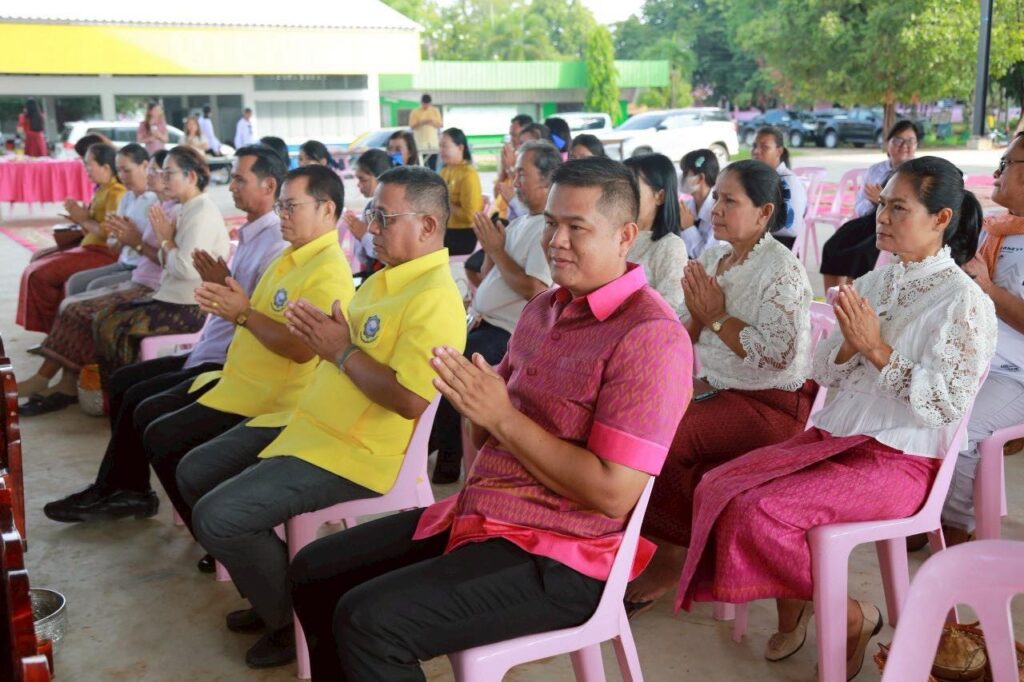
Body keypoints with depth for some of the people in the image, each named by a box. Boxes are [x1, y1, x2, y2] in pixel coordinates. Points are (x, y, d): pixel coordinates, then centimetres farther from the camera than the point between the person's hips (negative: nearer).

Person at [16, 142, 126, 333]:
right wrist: (81, 217, 0)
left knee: (40, 274, -13)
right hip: (90, 248, 10)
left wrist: (84, 220, -9)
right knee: (35, 268, 6)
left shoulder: (116, 193, -14)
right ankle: (52, 326, 7)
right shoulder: (101, 190, 16)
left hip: (104, 253, -10)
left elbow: (108, 232, -24)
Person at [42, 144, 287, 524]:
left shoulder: (276, 245, -18)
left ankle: (113, 492, 10)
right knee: (122, 382, 11)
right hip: (209, 353, 11)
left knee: (141, 404, -13)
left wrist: (225, 289, -25)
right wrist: (198, 350, 12)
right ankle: (126, 491, 14)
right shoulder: (251, 236, 13)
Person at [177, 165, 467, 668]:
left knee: (219, 517, -19)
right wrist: (320, 333, 3)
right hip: (310, 422, 11)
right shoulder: (387, 275, 13)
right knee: (194, 473, 15)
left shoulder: (435, 300, -21)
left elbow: (413, 400, -30)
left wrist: (342, 351, -20)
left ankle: (295, 620, 6)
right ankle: (272, 591, 26)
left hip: (356, 454, -11)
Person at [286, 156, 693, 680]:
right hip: (476, 515, 9)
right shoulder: (543, 308, 10)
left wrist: (502, 417, -22)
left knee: (367, 619, -22)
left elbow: (613, 494, -23)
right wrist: (474, 401, -5)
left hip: (555, 555, -8)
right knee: (314, 572, 10)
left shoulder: (649, 336, -18)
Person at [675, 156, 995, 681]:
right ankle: (792, 614, 9)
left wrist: (875, 348, -18)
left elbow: (947, 403, -18)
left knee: (758, 512, -25)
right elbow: (823, 372, 10)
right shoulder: (873, 283, 11)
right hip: (834, 436, 8)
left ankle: (852, 617, 0)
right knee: (717, 488, -8)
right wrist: (848, 344, -11)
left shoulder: (964, 301, -9)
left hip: (898, 458, -7)